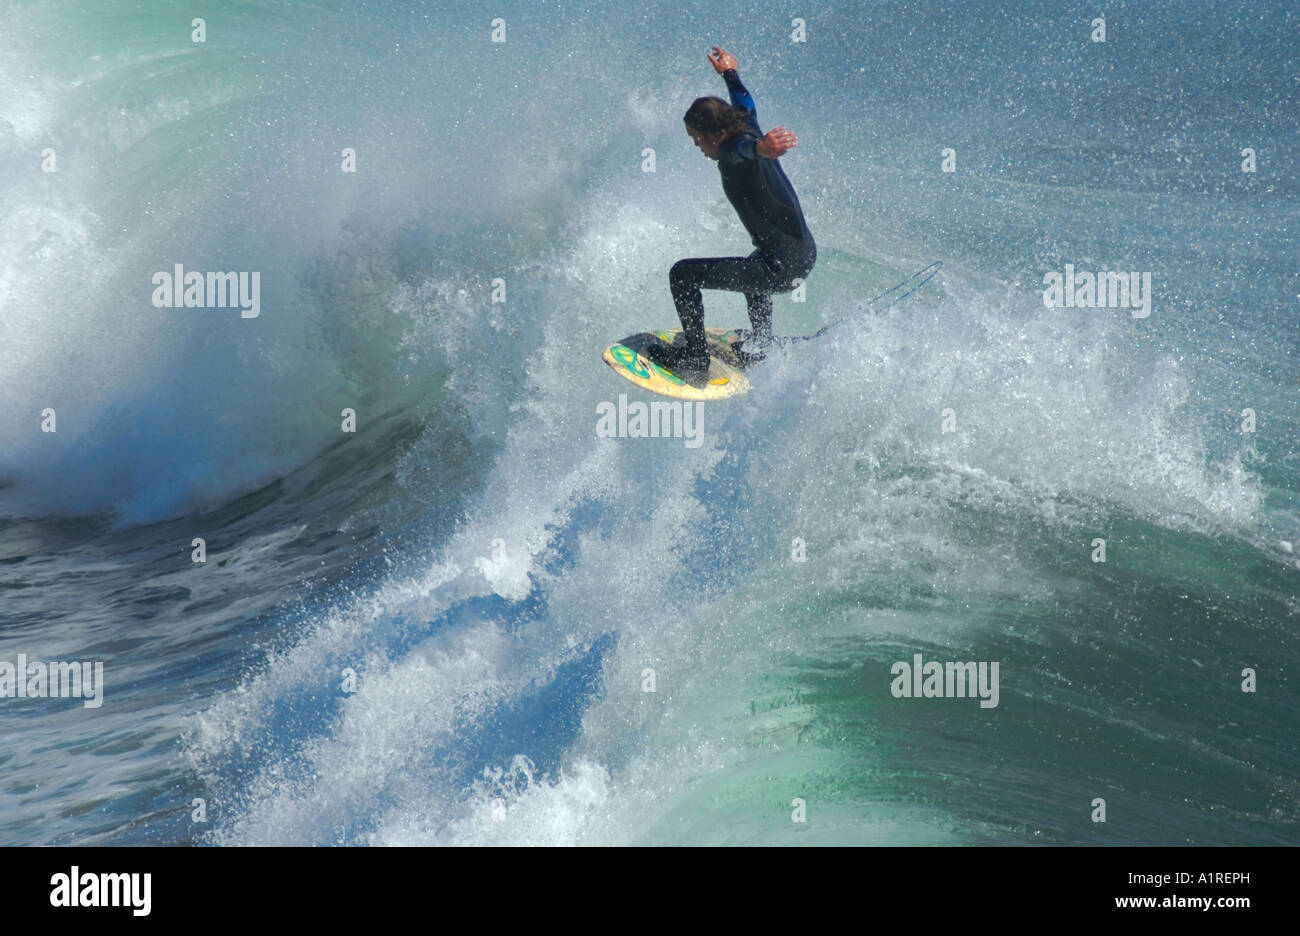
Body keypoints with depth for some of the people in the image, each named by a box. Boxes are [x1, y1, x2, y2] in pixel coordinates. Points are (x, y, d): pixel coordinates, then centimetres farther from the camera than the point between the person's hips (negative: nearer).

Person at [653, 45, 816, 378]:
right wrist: (730, 74, 49)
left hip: (783, 268, -10)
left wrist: (760, 149, -71)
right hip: (806, 254, 10)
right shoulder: (750, 129, 5)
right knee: (753, 263, 44)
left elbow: (744, 147, -47)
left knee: (682, 275, -6)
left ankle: (696, 360, 6)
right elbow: (746, 107, 29)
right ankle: (760, 345, 58)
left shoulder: (733, 153, -20)